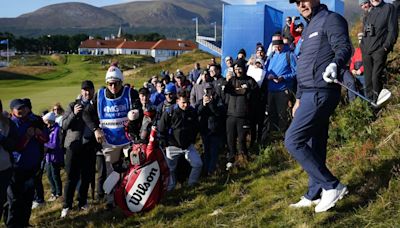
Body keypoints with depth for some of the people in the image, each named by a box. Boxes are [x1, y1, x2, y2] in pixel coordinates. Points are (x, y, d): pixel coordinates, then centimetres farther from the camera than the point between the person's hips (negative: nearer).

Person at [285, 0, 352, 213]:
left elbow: (344, 48, -20)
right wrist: (298, 98, 27)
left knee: (293, 140, -13)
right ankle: (314, 195, 23)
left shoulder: (330, 19, -5)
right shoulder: (310, 28, 24)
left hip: (320, 94, -10)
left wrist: (335, 64, -42)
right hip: (310, 94, 10)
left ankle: (332, 186, -8)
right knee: (314, 147, 13)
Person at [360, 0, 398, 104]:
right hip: (366, 51, 5)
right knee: (368, 78, 6)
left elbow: (393, 30, -3)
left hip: (379, 50, -5)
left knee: (376, 78, -13)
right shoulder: (369, 13, 20)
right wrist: (363, 46, 14)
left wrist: (386, 46, -11)